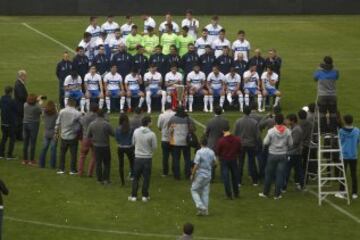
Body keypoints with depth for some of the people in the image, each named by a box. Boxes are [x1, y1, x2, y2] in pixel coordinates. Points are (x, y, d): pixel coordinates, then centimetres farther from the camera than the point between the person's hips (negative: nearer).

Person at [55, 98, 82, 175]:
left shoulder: (62, 112, -5)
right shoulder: (77, 113, -12)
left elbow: (58, 123, -1)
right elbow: (80, 125, -9)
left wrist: (56, 132, 11)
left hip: (63, 136, 2)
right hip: (73, 137, -2)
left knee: (62, 153, 14)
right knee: (73, 154, 7)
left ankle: (61, 169, 15)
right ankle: (73, 170, 8)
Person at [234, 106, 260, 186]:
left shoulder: (238, 122, -9)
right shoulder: (254, 122, -11)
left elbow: (235, 134, -3)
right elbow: (257, 135, -8)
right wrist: (256, 143, 7)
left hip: (241, 144, 0)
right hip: (251, 145, 0)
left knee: (240, 163, 8)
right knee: (252, 163, 9)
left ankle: (239, 181, 10)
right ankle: (255, 181, 13)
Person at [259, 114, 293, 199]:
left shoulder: (271, 131, -15)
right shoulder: (287, 131, -8)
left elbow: (265, 142, -9)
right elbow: (290, 143, -1)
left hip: (273, 154, -1)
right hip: (283, 155, 1)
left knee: (269, 174, 11)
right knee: (280, 174, 5)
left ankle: (265, 193, 19)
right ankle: (277, 194, 7)